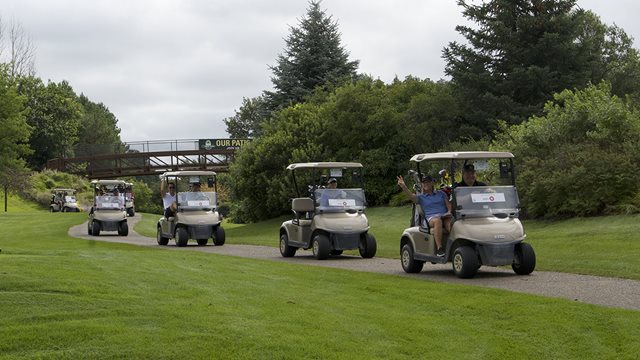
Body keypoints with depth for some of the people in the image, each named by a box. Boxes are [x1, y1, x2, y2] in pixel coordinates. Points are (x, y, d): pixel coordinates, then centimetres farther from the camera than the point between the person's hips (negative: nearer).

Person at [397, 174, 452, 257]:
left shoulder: (441, 193, 25)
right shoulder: (421, 197, 19)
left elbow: (449, 204, 20)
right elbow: (412, 196, -1)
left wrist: (449, 212, -3)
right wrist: (403, 187, -19)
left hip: (445, 216, 2)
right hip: (431, 218, -2)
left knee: (450, 222, -36)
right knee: (438, 221, -39)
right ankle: (439, 248, -44)